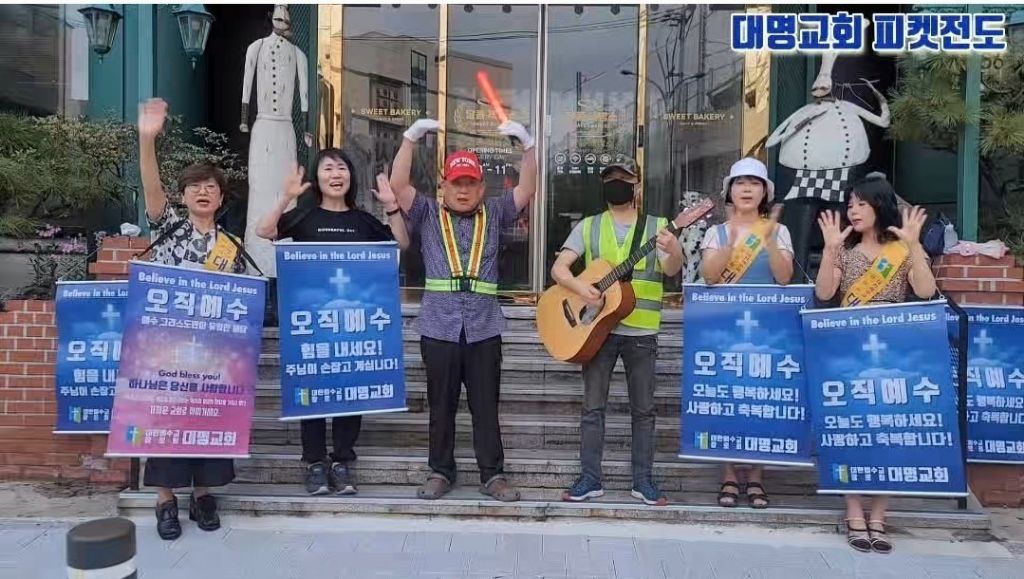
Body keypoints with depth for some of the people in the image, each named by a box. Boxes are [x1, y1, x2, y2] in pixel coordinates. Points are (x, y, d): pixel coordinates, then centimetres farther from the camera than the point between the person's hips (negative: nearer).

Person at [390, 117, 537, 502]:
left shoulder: (494, 214, 12)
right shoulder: (428, 213, 9)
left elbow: (527, 190, 2)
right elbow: (398, 185, -3)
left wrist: (527, 145, -9)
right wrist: (411, 137, -11)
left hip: (484, 328, 1)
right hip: (438, 327, 0)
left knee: (486, 406, 7)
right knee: (441, 405, 10)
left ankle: (493, 475, 16)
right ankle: (441, 472, 23)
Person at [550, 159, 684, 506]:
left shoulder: (656, 227, 4)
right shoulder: (588, 227, 7)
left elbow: (671, 270, -11)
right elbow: (558, 267, 0)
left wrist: (674, 251, -35)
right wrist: (580, 288, -20)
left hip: (641, 331, 0)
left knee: (644, 409, 6)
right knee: (593, 406, 4)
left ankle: (643, 480, 17)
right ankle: (590, 479, 13)